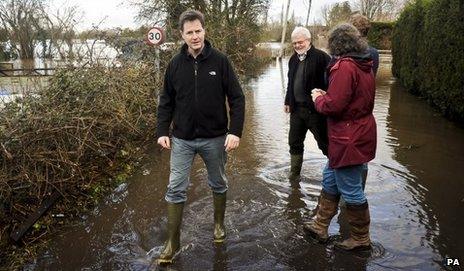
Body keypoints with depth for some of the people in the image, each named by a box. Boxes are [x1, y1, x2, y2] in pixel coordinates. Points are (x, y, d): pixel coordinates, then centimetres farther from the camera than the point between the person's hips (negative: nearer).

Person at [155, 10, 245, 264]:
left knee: (218, 185, 16)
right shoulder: (175, 63, -1)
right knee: (175, 189, 1)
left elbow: (237, 98, -7)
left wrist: (235, 131, -15)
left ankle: (219, 225, 40)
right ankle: (173, 242, 16)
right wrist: (162, 131, -2)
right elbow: (166, 101, 6)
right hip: (182, 139, 1)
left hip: (215, 138, -1)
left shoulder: (220, 61, -7)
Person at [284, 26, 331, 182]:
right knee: (295, 143, 13)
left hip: (315, 109, -7)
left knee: (324, 143, 6)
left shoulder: (321, 57, -12)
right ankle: (294, 175, 27)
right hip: (297, 109, 7)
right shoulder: (293, 59, 12)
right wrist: (288, 102, 20)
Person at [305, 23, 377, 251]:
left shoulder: (344, 67, -21)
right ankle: (320, 226, 33)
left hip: (349, 140, -10)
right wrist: (326, 95, 9)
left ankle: (360, 238, 23)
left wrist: (318, 99, -4)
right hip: (361, 133, 10)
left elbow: (333, 105, -25)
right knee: (330, 179, 20)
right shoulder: (364, 66, 10)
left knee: (351, 191, 5)